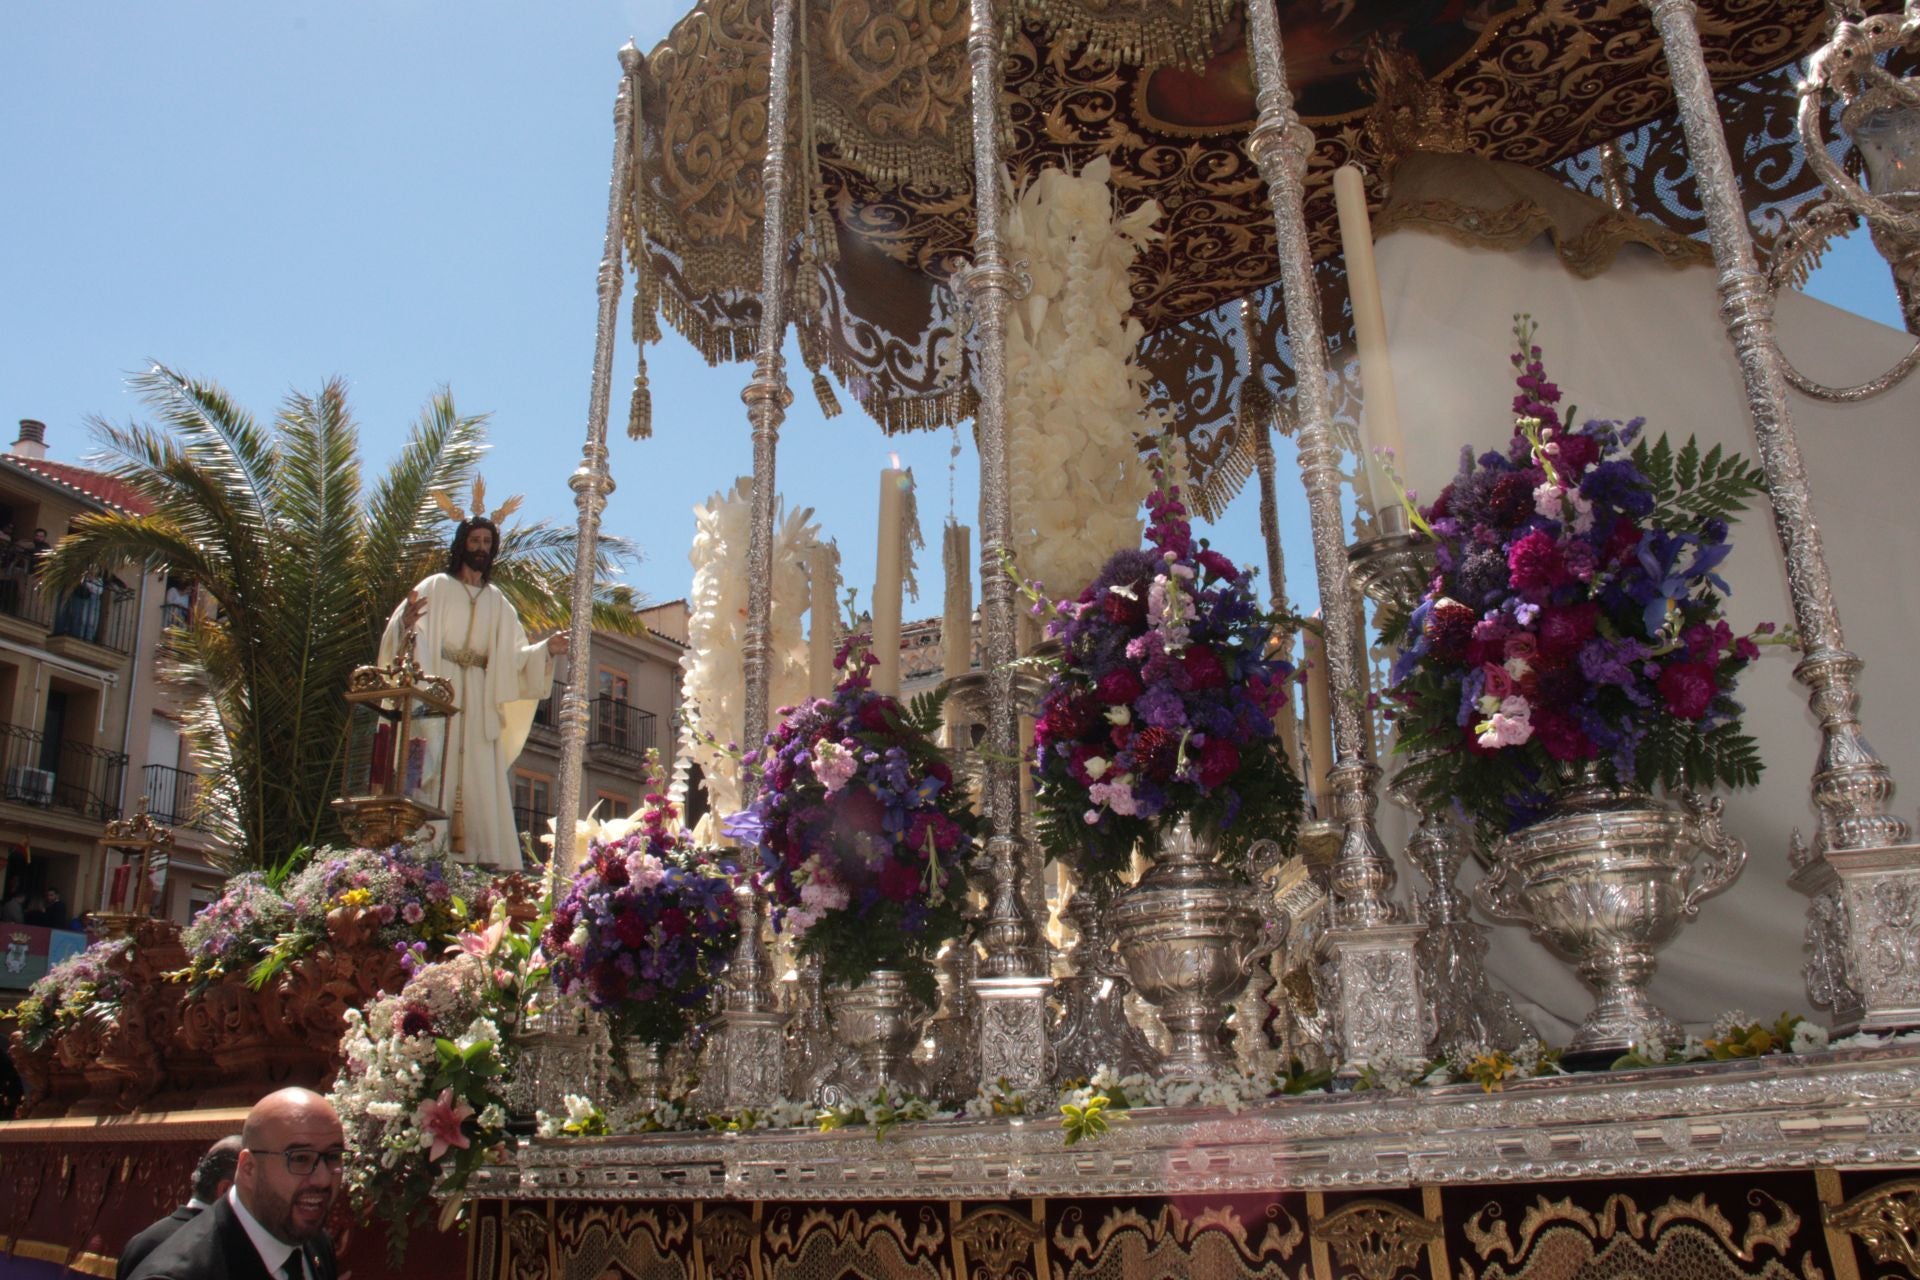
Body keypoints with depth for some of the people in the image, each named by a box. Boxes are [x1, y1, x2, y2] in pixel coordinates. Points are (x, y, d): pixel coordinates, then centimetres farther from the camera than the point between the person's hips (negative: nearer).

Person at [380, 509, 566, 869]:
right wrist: (405, 622, -27)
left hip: (480, 701, 4)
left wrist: (545, 649, -2)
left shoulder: (497, 602, 19)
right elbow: (402, 633, -4)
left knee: (480, 778, -4)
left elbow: (514, 655, 15)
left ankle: (481, 856, -7)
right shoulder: (436, 587, 8)